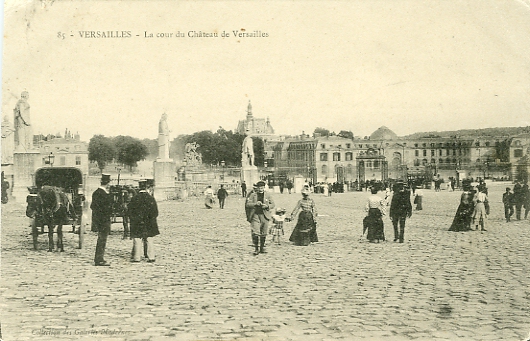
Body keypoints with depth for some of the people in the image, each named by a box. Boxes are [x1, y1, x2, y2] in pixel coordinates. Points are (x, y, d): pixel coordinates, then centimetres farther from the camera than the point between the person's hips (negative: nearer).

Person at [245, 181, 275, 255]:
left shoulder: (268, 195, 9)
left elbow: (272, 204, 8)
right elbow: (247, 204, 0)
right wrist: (255, 204, -15)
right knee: (255, 233, -12)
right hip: (255, 215, -2)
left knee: (264, 233, 6)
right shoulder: (252, 195, 5)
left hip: (265, 216, 2)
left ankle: (262, 248, 20)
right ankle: (256, 248, -4)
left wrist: (267, 206, -12)